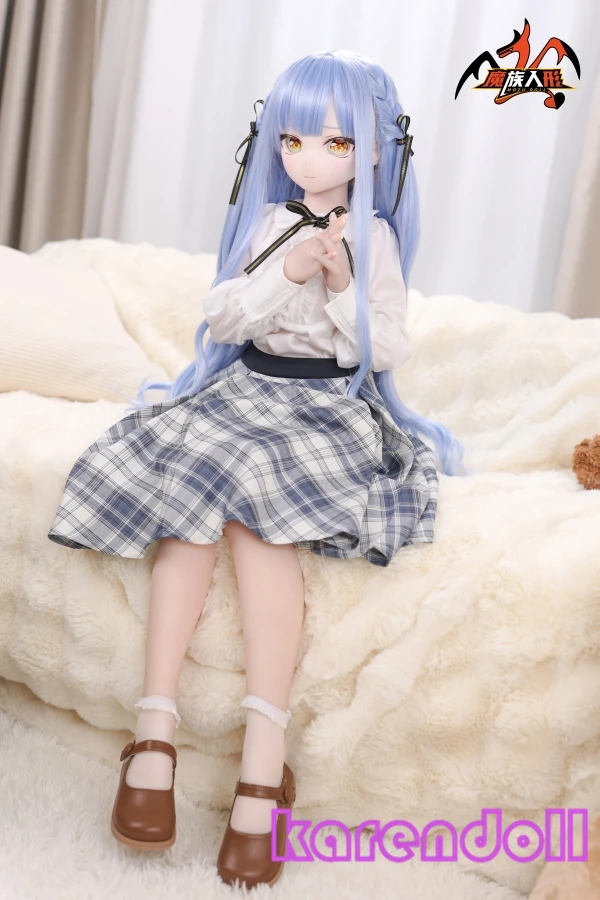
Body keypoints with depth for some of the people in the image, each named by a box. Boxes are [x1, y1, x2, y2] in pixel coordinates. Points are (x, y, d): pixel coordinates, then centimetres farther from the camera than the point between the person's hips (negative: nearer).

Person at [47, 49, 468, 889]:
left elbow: (388, 351, -1)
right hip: (245, 390, 3)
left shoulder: (375, 238, 2)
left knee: (261, 518, -32)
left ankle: (264, 754, -34)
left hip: (332, 407, -3)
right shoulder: (266, 221, 9)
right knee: (190, 504, -28)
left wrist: (342, 284, -14)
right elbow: (222, 319, 1)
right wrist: (286, 271, -12)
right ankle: (155, 726, -28)